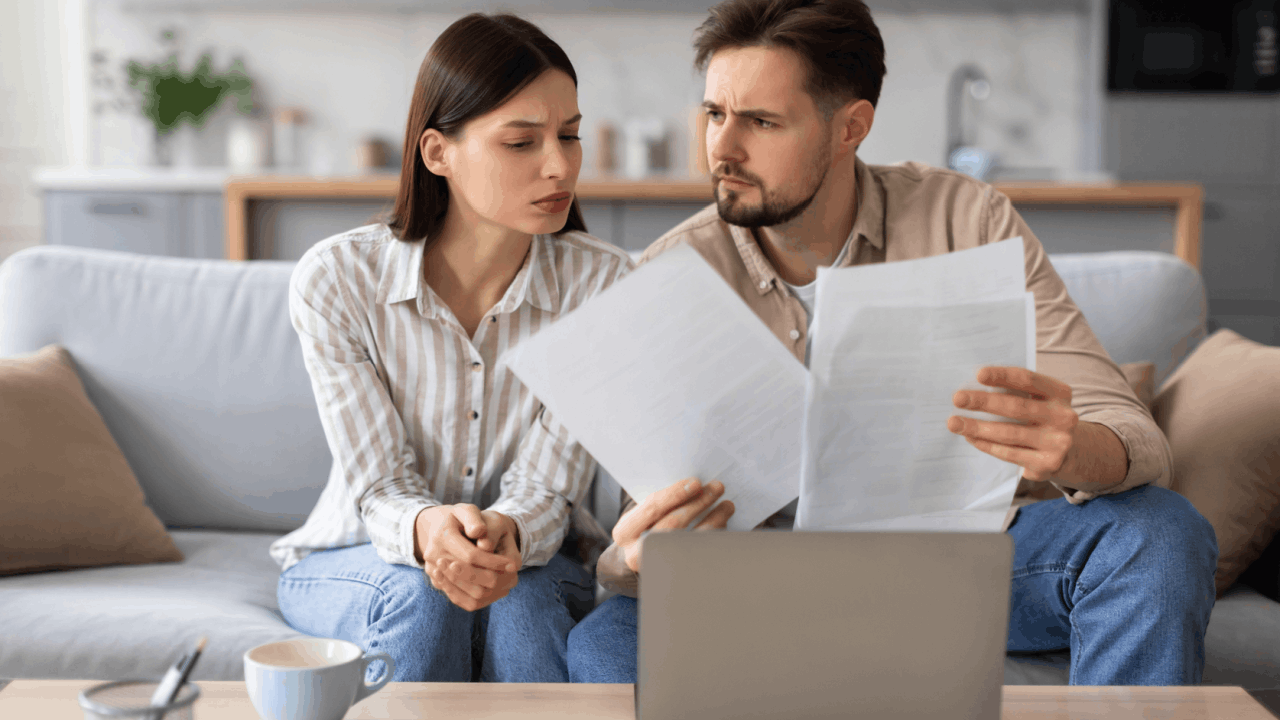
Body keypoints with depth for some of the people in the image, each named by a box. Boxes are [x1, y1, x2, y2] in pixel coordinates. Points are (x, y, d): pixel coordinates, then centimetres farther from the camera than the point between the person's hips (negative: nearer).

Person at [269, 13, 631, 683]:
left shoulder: (601, 283, -16)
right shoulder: (335, 277, -17)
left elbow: (545, 488, -16)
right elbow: (380, 485, -17)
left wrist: (505, 534, -41)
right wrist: (427, 529, -42)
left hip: (527, 559, 1)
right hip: (352, 561, 0)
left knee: (520, 598, -33)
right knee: (417, 595, -33)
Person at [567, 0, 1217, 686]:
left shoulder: (967, 218, -10)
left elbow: (1134, 441, -14)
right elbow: (634, 550, -11)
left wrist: (1075, 450, -41)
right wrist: (639, 558, -37)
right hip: (786, 575, 0)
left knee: (1159, 534, -28)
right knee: (605, 643, -28)